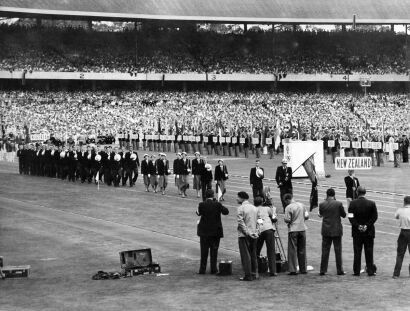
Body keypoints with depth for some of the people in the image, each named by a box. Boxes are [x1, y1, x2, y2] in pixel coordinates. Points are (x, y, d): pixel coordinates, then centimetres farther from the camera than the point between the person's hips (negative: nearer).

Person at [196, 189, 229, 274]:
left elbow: (199, 213, 4)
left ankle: (202, 269, 8)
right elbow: (226, 212, -2)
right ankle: (213, 269, 10)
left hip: (204, 231, 1)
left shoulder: (202, 205, -10)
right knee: (214, 250, 8)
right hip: (216, 231, 0)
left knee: (204, 251, 8)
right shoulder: (217, 204, -12)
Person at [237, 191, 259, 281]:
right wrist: (255, 231, 15)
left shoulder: (241, 208, -10)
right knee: (253, 255, 12)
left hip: (244, 235, -6)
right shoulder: (254, 208, 11)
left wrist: (247, 232, -13)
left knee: (245, 256, -3)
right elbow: (257, 221, 14)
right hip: (254, 235, 6)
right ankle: (254, 274, 15)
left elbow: (241, 222, -15)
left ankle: (248, 275, -4)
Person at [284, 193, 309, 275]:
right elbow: (307, 217, 8)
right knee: (302, 250, 12)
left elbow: (287, 220, -15)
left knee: (292, 250, -1)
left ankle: (293, 270, -6)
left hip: (293, 230, -5)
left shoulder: (288, 207, -10)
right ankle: (303, 269, 16)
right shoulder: (302, 205, 6)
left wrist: (289, 221, 6)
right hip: (302, 229, 5)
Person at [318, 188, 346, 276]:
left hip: (326, 230, 2)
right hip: (337, 230, -2)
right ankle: (339, 270, 8)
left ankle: (323, 270, 9)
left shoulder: (322, 204, -6)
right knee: (338, 251, 6)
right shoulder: (338, 204, -11)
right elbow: (344, 215, -1)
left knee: (325, 251, 8)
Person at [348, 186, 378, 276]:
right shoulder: (371, 203, -6)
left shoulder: (353, 203, -6)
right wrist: (367, 226, -8)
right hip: (369, 232, 0)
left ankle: (356, 271, 8)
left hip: (357, 232, 0)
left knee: (357, 252, 7)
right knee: (369, 252, 6)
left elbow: (351, 217, -11)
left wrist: (358, 226, -10)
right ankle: (370, 271, 7)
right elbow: (374, 217, -8)